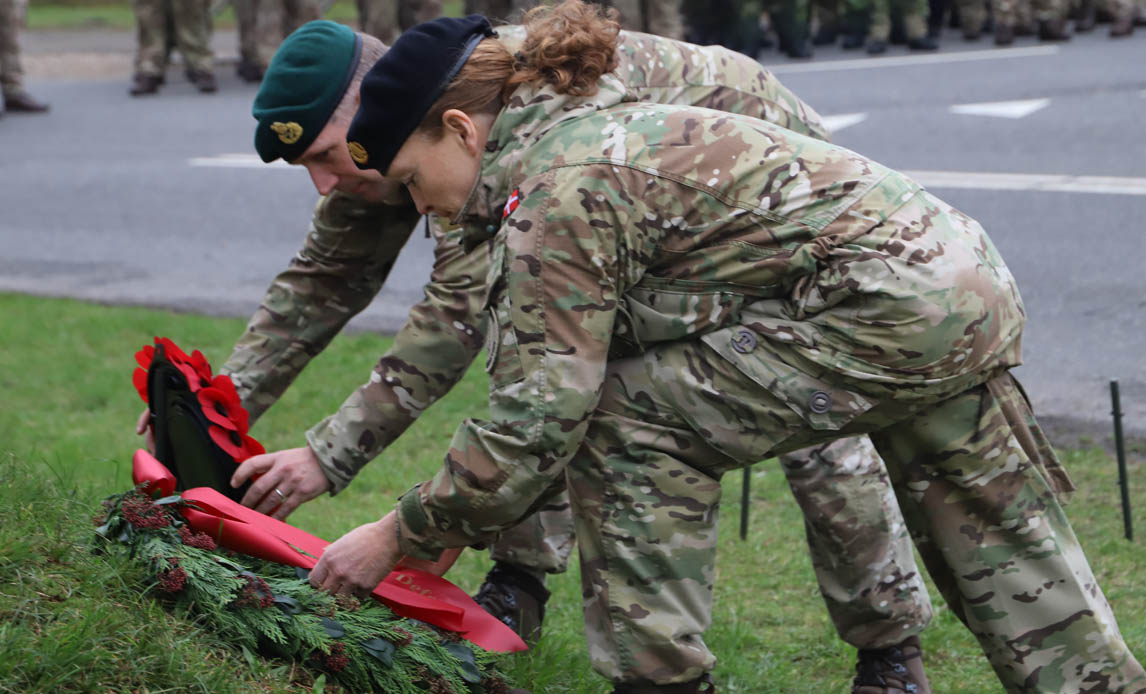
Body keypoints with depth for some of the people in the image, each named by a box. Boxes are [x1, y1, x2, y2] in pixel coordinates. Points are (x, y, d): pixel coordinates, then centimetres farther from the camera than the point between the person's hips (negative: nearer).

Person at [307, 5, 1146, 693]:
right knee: (1008, 574, 17)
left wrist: (400, 535, -2)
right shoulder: (591, 130, 17)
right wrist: (457, 521, 23)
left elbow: (536, 422, -14)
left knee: (626, 425, -4)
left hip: (889, 307, -10)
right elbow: (556, 378, 23)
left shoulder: (557, 186, -13)